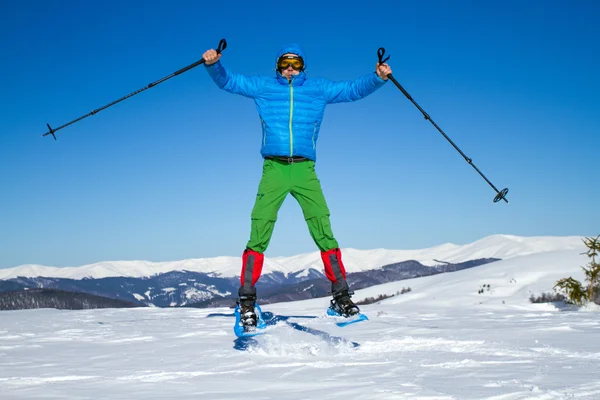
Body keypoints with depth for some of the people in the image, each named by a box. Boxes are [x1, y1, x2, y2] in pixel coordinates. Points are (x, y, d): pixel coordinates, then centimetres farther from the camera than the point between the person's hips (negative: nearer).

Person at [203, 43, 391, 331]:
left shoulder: (319, 88, 19)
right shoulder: (262, 87, 18)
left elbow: (354, 89, 20)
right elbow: (227, 81, 17)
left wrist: (377, 77, 4)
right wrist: (213, 65, -2)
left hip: (305, 169, 1)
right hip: (273, 169, 0)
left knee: (323, 233, -9)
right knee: (258, 236, -9)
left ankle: (341, 295, -1)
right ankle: (246, 300, -2)